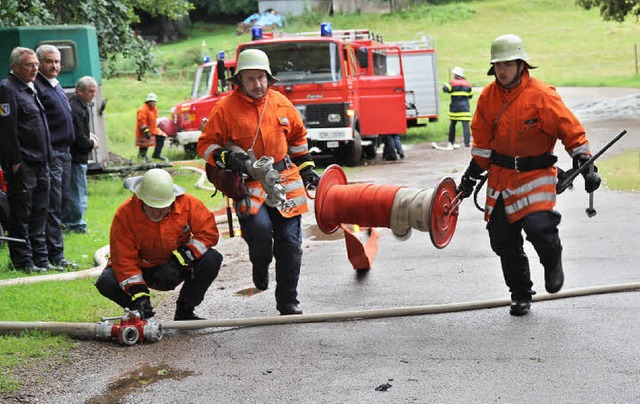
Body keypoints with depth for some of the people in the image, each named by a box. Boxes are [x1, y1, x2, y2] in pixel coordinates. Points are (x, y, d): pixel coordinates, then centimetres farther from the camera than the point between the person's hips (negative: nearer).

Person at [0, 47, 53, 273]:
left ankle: (40, 259, 19)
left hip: (39, 162, 10)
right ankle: (23, 261, 3)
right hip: (22, 164, -10)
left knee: (39, 212, 13)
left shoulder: (30, 89, 18)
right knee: (21, 214, -3)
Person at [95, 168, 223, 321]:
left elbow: (209, 231, -14)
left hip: (176, 268, 1)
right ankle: (141, 314, 2)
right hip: (142, 270, -1)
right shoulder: (124, 214, -22)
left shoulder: (187, 203, -17)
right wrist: (139, 294, -34)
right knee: (106, 282, -29)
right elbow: (123, 258, -23)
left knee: (212, 259, -24)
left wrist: (185, 253, -30)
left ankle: (184, 312, -5)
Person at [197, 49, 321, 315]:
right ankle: (260, 265, 7)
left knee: (289, 243, 2)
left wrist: (306, 169, 21)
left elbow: (298, 137, 23)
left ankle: (287, 302, 15)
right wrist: (226, 158, -18)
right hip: (248, 182, -4)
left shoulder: (281, 103, 8)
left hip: (285, 179, 4)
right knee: (259, 228, -28)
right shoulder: (225, 108, -4)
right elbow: (206, 144, 0)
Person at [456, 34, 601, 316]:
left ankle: (553, 262, 13)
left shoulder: (542, 95, -13)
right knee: (503, 240, 4)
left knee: (538, 227, -23)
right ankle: (520, 294, 23)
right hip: (501, 175, 5)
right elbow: (482, 142, 13)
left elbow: (571, 131, -9)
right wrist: (471, 177, 11)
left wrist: (586, 167, -14)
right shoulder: (488, 97, 3)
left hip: (536, 174, -5)